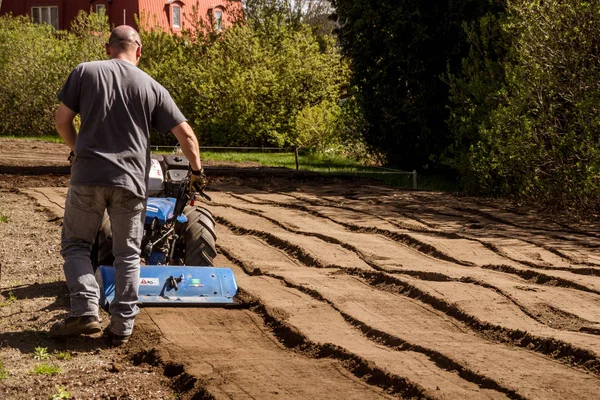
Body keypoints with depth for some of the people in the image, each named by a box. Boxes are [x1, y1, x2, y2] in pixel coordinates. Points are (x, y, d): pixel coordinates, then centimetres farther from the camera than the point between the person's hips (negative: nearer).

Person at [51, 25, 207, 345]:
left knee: (75, 244, 14)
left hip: (87, 176, -1)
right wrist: (197, 171, 18)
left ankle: (85, 312, -2)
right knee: (128, 255, 11)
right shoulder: (151, 87, 5)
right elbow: (186, 134, 4)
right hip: (131, 181, 1)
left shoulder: (84, 72, 3)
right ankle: (122, 327, 10)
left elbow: (62, 121, 3)